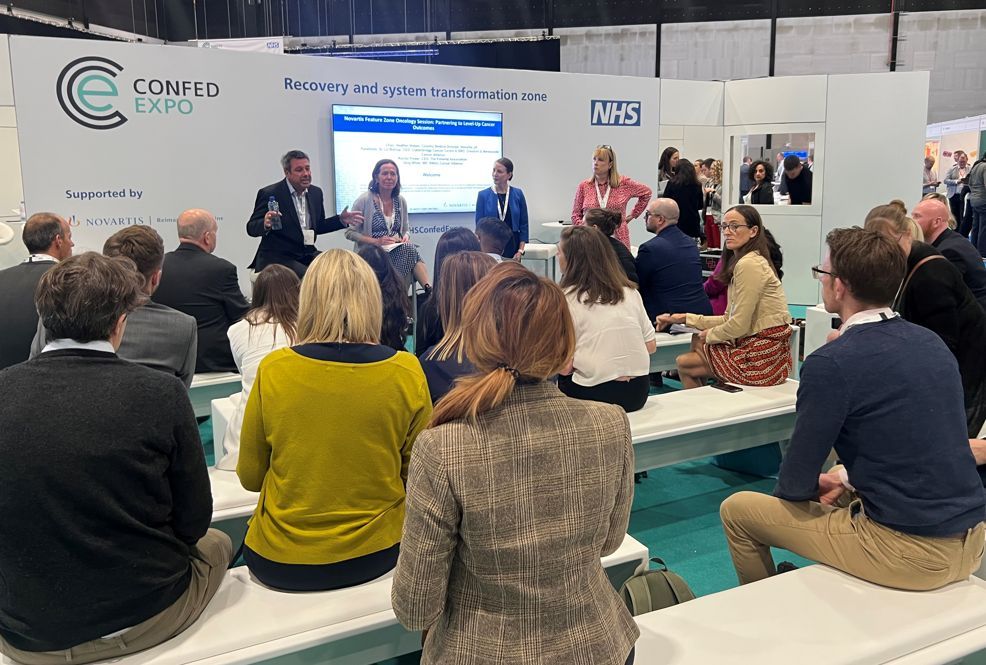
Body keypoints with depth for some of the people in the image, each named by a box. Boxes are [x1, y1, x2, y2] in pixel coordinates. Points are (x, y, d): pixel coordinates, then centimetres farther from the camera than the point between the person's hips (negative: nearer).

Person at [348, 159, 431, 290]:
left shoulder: (401, 201, 10)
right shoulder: (364, 200, -5)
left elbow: (405, 230, 21)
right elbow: (350, 232, -4)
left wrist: (406, 237, -5)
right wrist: (376, 241, -16)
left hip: (397, 250, 5)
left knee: (409, 249, -33)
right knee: (410, 250, -32)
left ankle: (430, 290, -37)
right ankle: (430, 290, -34)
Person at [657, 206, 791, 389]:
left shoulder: (748, 264, -19)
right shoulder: (740, 262, 14)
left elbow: (739, 325, -21)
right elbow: (729, 319, 15)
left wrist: (709, 335, -2)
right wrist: (685, 318, 13)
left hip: (761, 357, -10)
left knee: (684, 364, 2)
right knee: (697, 340, 24)